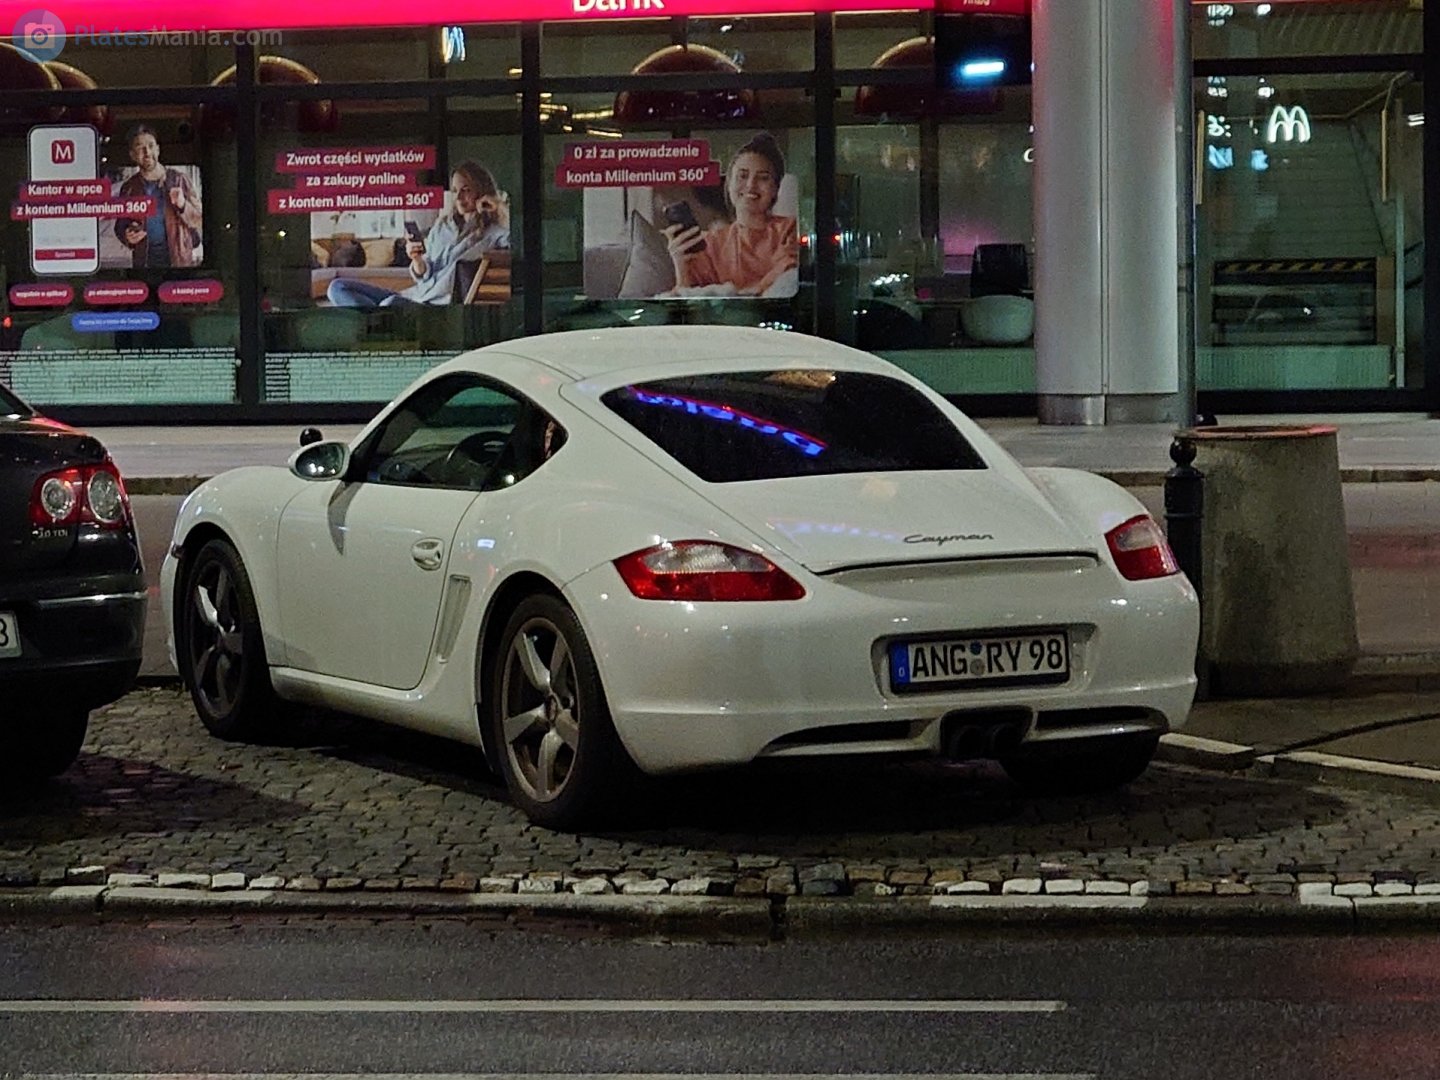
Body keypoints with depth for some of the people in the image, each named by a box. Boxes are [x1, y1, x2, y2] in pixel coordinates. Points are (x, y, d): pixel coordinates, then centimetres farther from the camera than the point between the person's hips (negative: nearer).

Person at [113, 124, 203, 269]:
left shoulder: (178, 180, 4)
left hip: (179, 259, -1)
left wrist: (182, 206, -16)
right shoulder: (129, 188, 8)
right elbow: (120, 226, 17)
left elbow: (197, 221, 4)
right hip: (144, 261, 1)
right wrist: (128, 237, -6)